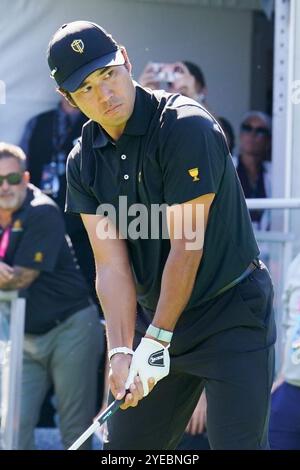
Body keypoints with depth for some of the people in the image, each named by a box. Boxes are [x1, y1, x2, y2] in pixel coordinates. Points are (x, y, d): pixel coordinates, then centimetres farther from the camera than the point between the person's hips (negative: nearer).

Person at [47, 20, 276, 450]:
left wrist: (157, 340, -17)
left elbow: (187, 247, -20)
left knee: (236, 445, -14)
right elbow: (111, 265, -5)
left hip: (232, 315, -7)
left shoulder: (186, 127, -19)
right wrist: (121, 351, -18)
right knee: (123, 446, 7)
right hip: (154, 318, 7)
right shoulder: (84, 163, 1)